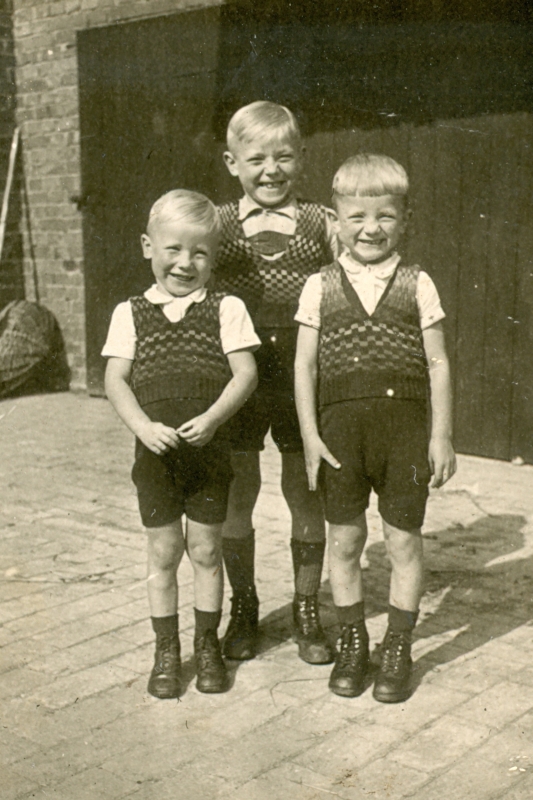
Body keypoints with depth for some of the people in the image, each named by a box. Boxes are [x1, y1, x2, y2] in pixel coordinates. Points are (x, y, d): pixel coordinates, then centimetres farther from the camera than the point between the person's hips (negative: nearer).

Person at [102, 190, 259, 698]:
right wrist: (144, 426, -18)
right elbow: (116, 380, -3)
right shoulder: (131, 314, 2)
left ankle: (207, 645, 27)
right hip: (155, 452, 1)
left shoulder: (226, 309, -2)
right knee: (163, 552, 10)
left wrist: (211, 418, -22)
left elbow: (245, 373, -8)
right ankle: (166, 651, 24)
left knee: (206, 549, 11)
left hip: (209, 449, -1)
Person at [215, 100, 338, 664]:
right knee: (237, 495, 8)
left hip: (303, 381, 0)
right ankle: (243, 607, 27)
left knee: (304, 494, 8)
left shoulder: (321, 224, 1)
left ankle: (306, 611, 25)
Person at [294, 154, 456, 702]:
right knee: (344, 539, 8)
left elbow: (438, 363, 3)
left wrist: (441, 435, -2)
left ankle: (398, 648, 22)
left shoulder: (417, 285, 2)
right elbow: (305, 364, 2)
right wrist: (310, 434, -4)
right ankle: (352, 641, 26)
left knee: (403, 539, 6)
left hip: (404, 425, 0)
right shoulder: (320, 287, 3)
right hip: (341, 427, 1)